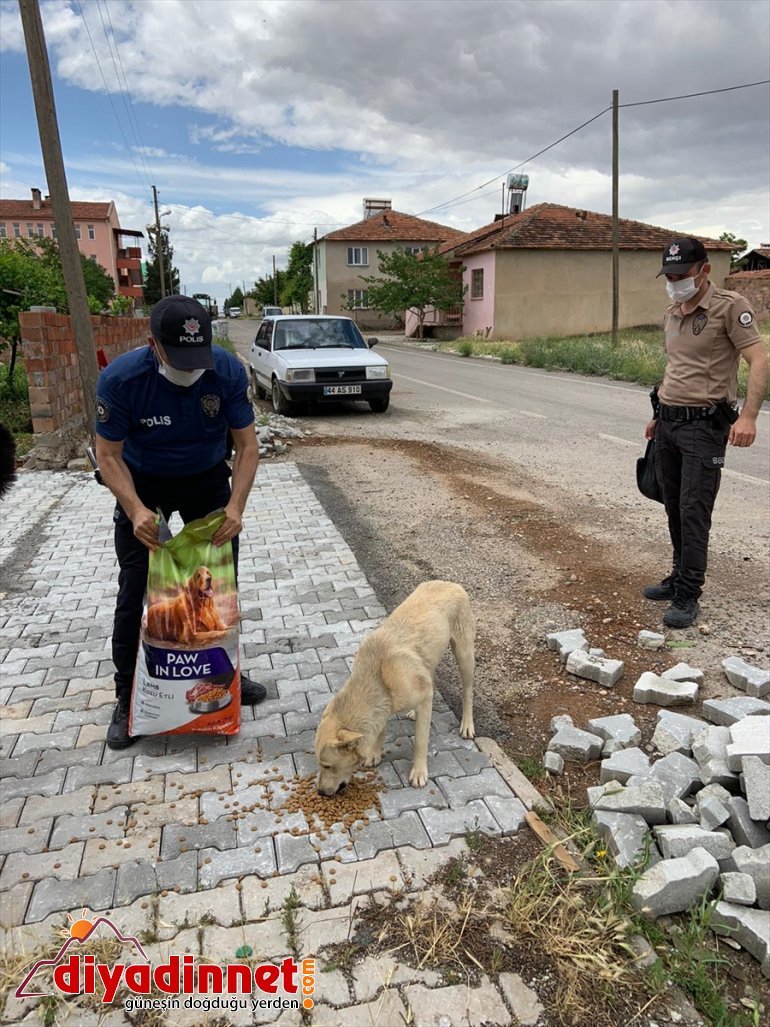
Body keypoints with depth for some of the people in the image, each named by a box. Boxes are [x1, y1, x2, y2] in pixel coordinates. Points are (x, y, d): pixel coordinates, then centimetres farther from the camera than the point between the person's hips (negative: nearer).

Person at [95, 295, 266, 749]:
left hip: (207, 480, 2)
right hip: (143, 484, -1)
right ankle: (127, 697, 15)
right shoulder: (120, 378, -28)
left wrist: (235, 506, -28)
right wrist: (135, 510, -34)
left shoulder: (228, 370, -25)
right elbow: (109, 455, -18)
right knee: (135, 592, -1)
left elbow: (247, 444, -16)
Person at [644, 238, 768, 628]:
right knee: (674, 508, 12)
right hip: (667, 423, 7)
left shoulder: (729, 306, -9)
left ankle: (687, 596, 0)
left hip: (704, 425, -7)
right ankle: (681, 576, 26)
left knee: (693, 511, -7)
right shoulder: (671, 313, 13)